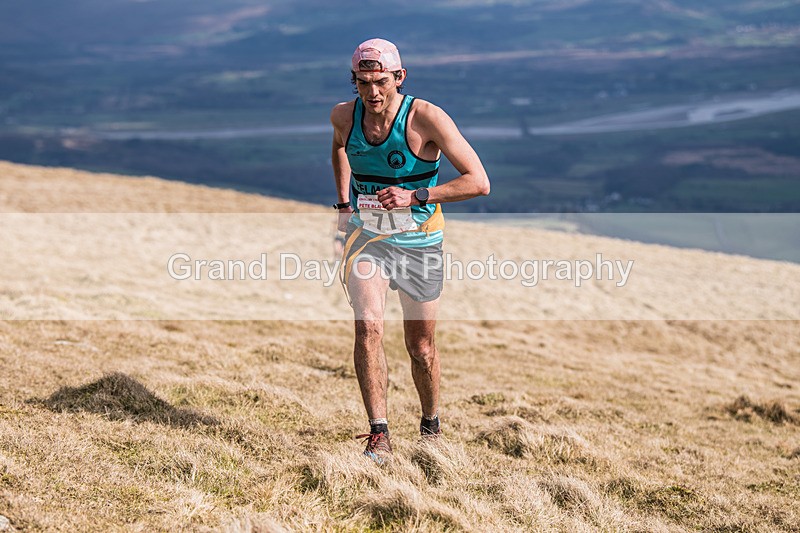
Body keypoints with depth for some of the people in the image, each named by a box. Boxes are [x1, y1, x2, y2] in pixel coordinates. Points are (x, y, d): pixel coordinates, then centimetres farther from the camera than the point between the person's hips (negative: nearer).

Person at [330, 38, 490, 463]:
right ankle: (378, 434, -18)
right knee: (368, 326, -20)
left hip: (419, 240, -2)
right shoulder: (343, 116, -7)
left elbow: (479, 182, -25)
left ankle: (431, 426, 33)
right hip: (367, 235, 2)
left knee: (421, 346, 8)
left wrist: (415, 196, -32)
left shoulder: (426, 118, -20)